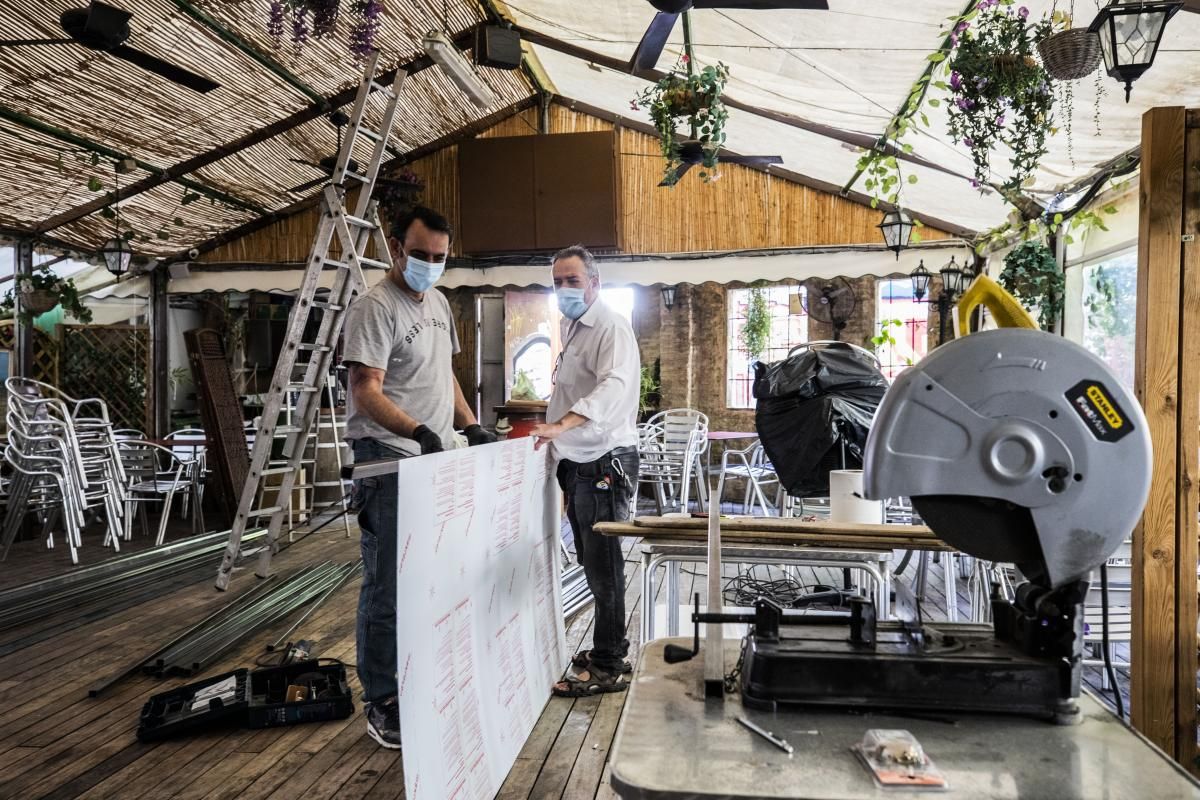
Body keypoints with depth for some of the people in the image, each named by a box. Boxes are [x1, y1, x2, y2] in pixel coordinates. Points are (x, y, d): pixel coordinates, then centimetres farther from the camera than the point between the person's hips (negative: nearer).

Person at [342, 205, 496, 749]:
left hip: (437, 461, 8)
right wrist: (417, 432, -34)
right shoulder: (374, 308, -12)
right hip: (389, 463, -8)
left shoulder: (439, 303, 15)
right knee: (387, 587, -2)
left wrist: (470, 426, 12)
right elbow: (366, 392, -20)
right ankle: (381, 705, 9)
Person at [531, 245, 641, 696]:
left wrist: (561, 425, -43)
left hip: (604, 462, -10)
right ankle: (610, 648, 30)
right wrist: (556, 439, 24)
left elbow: (614, 387, -31)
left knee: (603, 565, -4)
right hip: (578, 464, 10)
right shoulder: (570, 329, 18)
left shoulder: (612, 327, -13)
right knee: (592, 562, 17)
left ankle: (608, 667, 6)